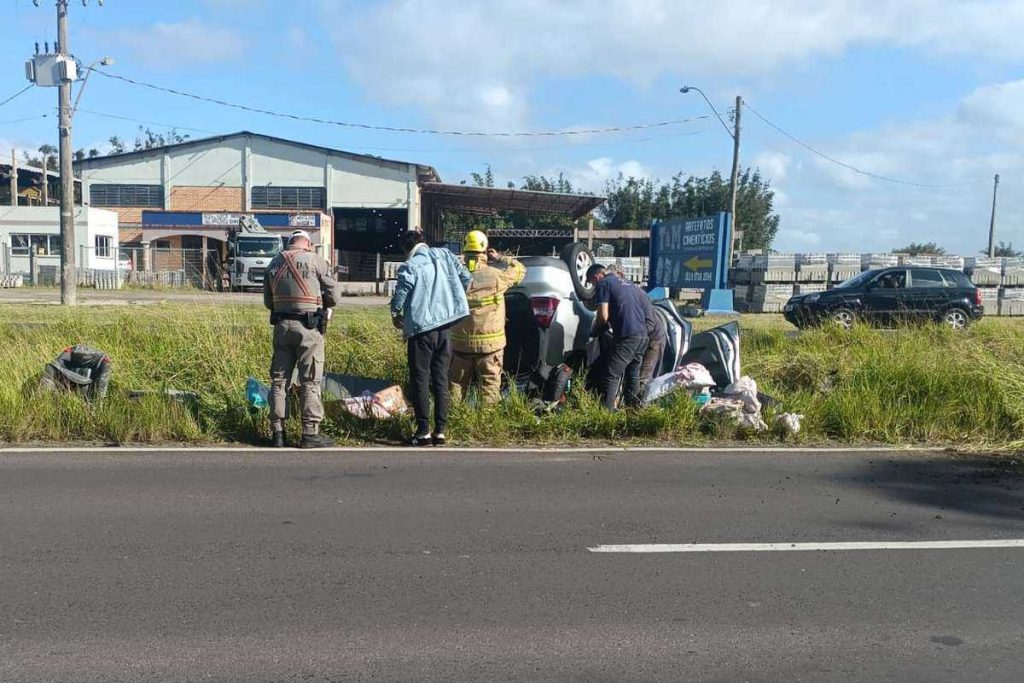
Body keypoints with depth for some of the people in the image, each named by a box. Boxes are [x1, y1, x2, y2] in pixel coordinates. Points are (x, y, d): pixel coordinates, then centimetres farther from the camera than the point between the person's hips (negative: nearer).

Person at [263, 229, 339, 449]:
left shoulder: (274, 263, 10)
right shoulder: (315, 260, -5)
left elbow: (267, 301, 14)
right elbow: (333, 295, -4)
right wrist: (322, 305, 15)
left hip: (281, 325, 5)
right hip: (308, 326, -5)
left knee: (279, 379, 11)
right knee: (310, 381, 1)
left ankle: (277, 432, 14)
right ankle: (310, 433, 2)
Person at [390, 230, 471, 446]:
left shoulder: (409, 267, -9)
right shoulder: (444, 255, 5)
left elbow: (400, 295, -10)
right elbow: (466, 278, 6)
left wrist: (395, 314, 11)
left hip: (421, 327, -5)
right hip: (446, 325, 5)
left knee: (420, 379, 3)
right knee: (441, 378, 9)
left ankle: (423, 431, 1)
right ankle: (440, 431, 9)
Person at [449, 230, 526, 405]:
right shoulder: (495, 276, -12)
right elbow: (519, 269, 4)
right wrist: (499, 258, 14)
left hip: (461, 343, 2)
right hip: (490, 344, -2)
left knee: (457, 384, 15)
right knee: (490, 386, 6)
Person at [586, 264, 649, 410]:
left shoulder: (603, 284, -1)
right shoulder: (626, 283, 23)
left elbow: (603, 316, -10)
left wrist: (595, 328, 8)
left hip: (626, 336, -8)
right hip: (642, 334, 8)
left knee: (612, 375, -5)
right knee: (633, 373, 18)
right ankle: (633, 408, 24)